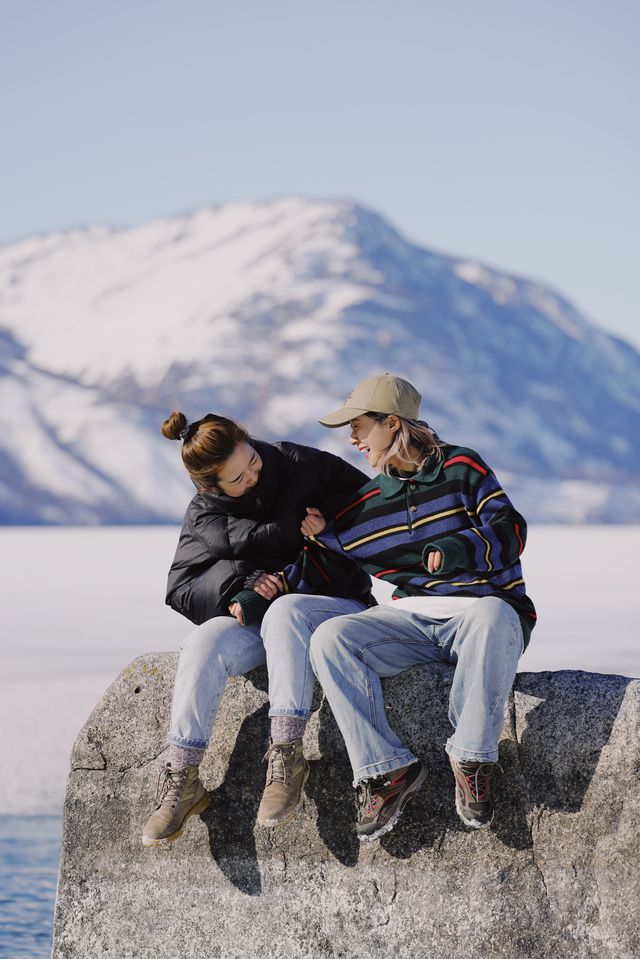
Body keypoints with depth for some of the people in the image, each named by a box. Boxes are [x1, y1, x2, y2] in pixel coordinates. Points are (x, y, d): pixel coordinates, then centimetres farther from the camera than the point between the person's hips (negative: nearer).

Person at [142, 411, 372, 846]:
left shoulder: (301, 465, -4)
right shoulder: (205, 517, 3)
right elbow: (181, 588, 2)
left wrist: (328, 520, -12)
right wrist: (234, 587, -16)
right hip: (253, 622, 3)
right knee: (205, 642, -29)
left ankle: (286, 754, -42)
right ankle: (182, 780, -30)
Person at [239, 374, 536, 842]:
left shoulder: (462, 467, 4)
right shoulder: (364, 505, 17)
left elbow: (509, 531, -4)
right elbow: (318, 565, 19)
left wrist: (460, 549, -22)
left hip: (485, 607, -4)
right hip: (412, 618, 5)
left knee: (492, 618, -42)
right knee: (330, 638, -22)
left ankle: (472, 762, -31)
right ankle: (387, 769, -26)